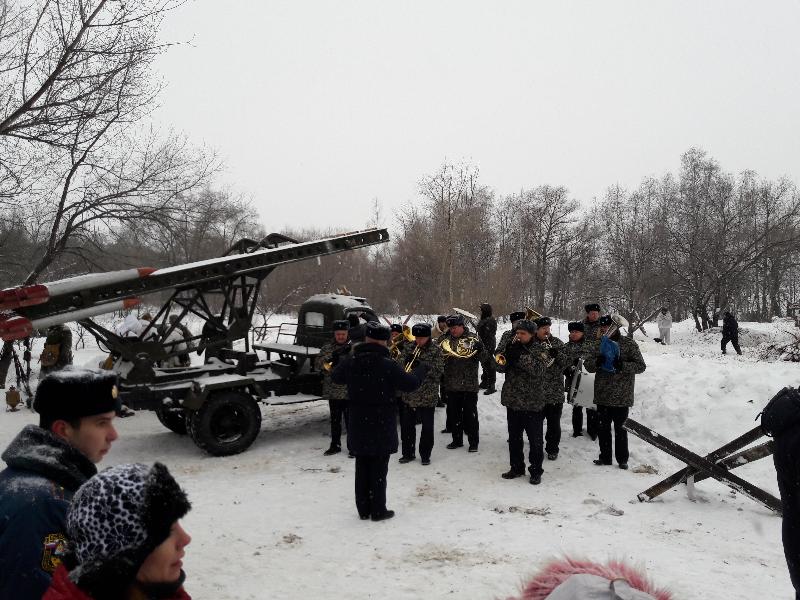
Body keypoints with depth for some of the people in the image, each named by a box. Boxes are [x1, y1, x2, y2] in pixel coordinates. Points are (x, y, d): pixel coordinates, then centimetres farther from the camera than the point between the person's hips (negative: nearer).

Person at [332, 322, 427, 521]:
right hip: (381, 425, -4)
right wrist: (421, 369, 5)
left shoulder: (351, 361, -3)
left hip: (358, 423, 4)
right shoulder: (387, 365, -18)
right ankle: (378, 510, 14)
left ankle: (363, 509, 23)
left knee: (362, 466, 14)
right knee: (379, 468, 6)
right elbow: (411, 384, -14)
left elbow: (335, 377, 15)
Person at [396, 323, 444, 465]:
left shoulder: (436, 350, -5)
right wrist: (406, 360, -18)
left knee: (427, 427, 6)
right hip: (409, 394, 4)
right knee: (407, 425, 11)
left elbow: (438, 371, -13)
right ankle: (408, 453, 26)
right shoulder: (409, 348, 6)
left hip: (428, 395, -3)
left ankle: (425, 455, 20)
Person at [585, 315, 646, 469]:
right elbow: (588, 365, 8)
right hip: (602, 395, 4)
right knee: (603, 427, 12)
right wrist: (597, 362, -14)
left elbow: (641, 366, -8)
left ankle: (622, 459, 19)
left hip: (622, 396, -4)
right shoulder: (599, 345, 9)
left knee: (620, 428, 5)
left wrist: (623, 365, -23)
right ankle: (605, 457, 26)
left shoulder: (629, 344, -5)